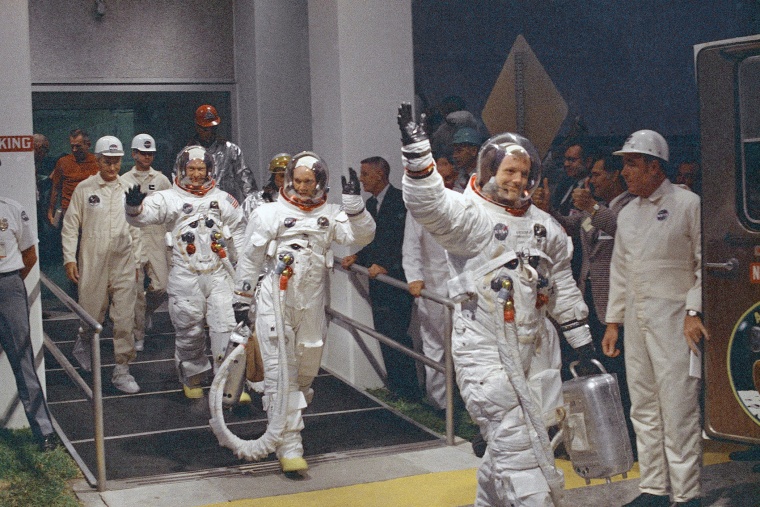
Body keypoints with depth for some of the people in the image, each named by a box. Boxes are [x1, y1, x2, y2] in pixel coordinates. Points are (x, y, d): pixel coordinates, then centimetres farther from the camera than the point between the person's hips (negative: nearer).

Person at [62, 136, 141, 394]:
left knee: (125, 320, -1)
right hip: (92, 265, -2)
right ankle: (83, 342, 39)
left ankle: (122, 370, 9)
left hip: (124, 266, 2)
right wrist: (70, 259, -4)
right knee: (92, 317, 6)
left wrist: (136, 261, 11)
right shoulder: (84, 189, 1)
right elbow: (70, 226, 3)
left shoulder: (128, 189, 7)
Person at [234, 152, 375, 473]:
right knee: (281, 371, -7)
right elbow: (251, 258, 5)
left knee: (307, 368, 15)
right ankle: (289, 447, -7)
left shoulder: (330, 215, 6)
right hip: (275, 302, -3)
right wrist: (242, 299, 6)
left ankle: (286, 417, 43)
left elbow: (362, 236, -7)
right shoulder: (272, 213, 1)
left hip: (311, 304, 3)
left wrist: (353, 201, -17)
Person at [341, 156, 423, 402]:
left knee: (396, 336, -10)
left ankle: (410, 393, -3)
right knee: (386, 337, 11)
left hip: (397, 281, -8)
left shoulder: (401, 200, -10)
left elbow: (406, 241, -15)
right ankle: (395, 390, 19)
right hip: (378, 283, 9)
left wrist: (385, 265, -19)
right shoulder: (371, 204, 16)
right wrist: (357, 257, 8)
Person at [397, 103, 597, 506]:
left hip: (533, 347, 7)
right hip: (484, 348, -7)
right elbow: (428, 204, -28)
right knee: (515, 439, -8)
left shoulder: (544, 226, 14)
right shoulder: (468, 213, -7)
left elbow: (562, 286, 20)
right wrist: (416, 151, -41)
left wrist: (581, 340, 19)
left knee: (520, 439, 15)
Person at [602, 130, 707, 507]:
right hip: (635, 320, 7)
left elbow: (704, 264, -6)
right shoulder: (627, 214, 15)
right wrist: (613, 321, 16)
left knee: (678, 408, -8)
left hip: (673, 318, -7)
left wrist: (694, 311, -15)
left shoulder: (688, 205, -4)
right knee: (643, 408, 10)